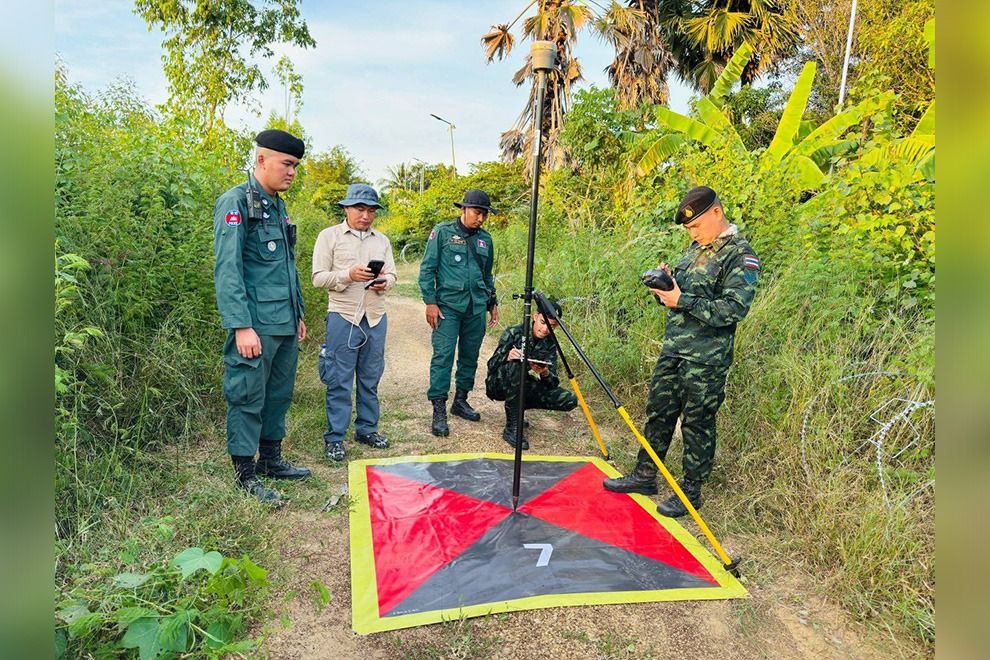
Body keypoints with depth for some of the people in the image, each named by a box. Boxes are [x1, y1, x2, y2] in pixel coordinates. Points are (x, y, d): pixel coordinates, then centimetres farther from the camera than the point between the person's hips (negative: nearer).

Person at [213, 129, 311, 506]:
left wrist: (298, 314, 22)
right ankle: (246, 475, 14)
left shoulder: (279, 207, 17)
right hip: (256, 326, -8)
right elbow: (227, 269, -16)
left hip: (286, 325, 9)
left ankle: (271, 460, 30)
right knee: (248, 398, 2)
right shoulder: (236, 202, -9)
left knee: (279, 395, 16)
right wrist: (241, 326, -21)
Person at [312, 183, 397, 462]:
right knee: (340, 380, 0)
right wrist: (348, 275, -20)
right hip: (343, 316, -4)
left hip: (376, 317, 4)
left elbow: (392, 274, 11)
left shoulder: (382, 240, 13)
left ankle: (367, 429, 25)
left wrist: (384, 282, -12)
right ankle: (334, 437, 10)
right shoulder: (329, 236, 0)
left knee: (370, 378, 12)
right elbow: (318, 278, -5)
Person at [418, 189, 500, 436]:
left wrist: (493, 303, 21)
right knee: (443, 355, -9)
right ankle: (439, 410, -4)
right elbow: (427, 269, -3)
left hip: (477, 308, 5)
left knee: (470, 356, 11)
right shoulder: (443, 232, -1)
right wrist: (430, 302, -10)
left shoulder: (485, 239, 13)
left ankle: (460, 400, 26)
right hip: (448, 305, -5)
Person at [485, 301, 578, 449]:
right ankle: (511, 428, -28)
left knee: (570, 400, -14)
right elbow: (492, 364, -18)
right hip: (499, 384, -4)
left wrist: (545, 373, -32)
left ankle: (519, 405, 7)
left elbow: (553, 383, -8)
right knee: (515, 365, -38)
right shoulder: (514, 332, -16)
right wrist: (507, 357, -39)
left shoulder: (550, 343, -3)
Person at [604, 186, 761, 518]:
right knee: (658, 412, 14)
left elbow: (734, 308, -21)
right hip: (673, 348, 8)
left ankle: (691, 490, 19)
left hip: (706, 358, -8)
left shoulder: (740, 256, -12)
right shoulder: (696, 249, 14)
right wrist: (666, 284, -1)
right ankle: (645, 476, 27)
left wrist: (682, 300, -22)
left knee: (697, 424, 4)